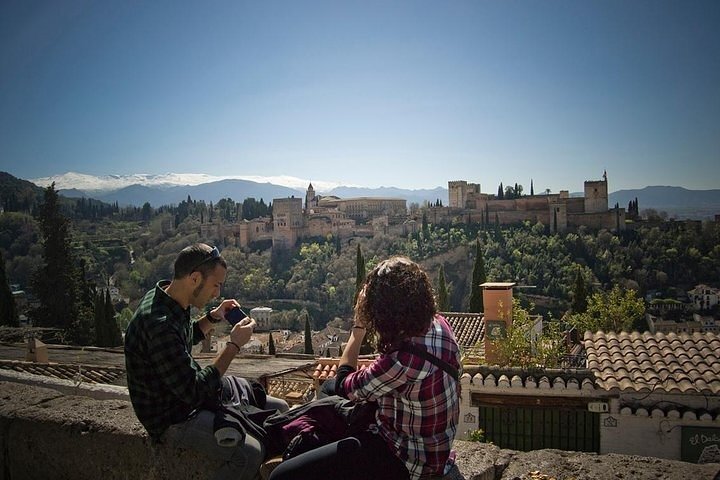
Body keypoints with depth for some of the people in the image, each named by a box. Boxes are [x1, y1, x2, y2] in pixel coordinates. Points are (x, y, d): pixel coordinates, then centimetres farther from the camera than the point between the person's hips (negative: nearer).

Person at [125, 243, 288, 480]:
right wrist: (234, 345, -21)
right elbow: (195, 392, -27)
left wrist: (212, 317, 3)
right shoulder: (159, 325, -31)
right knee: (249, 453, -28)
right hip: (172, 418, -10)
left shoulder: (167, 298, 0)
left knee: (279, 409, 6)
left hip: (189, 391, 10)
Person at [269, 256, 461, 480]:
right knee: (328, 388, 26)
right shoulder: (436, 322, -9)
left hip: (407, 459, -9)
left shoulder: (405, 359, -35)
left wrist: (359, 327, -8)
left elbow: (345, 387, -14)